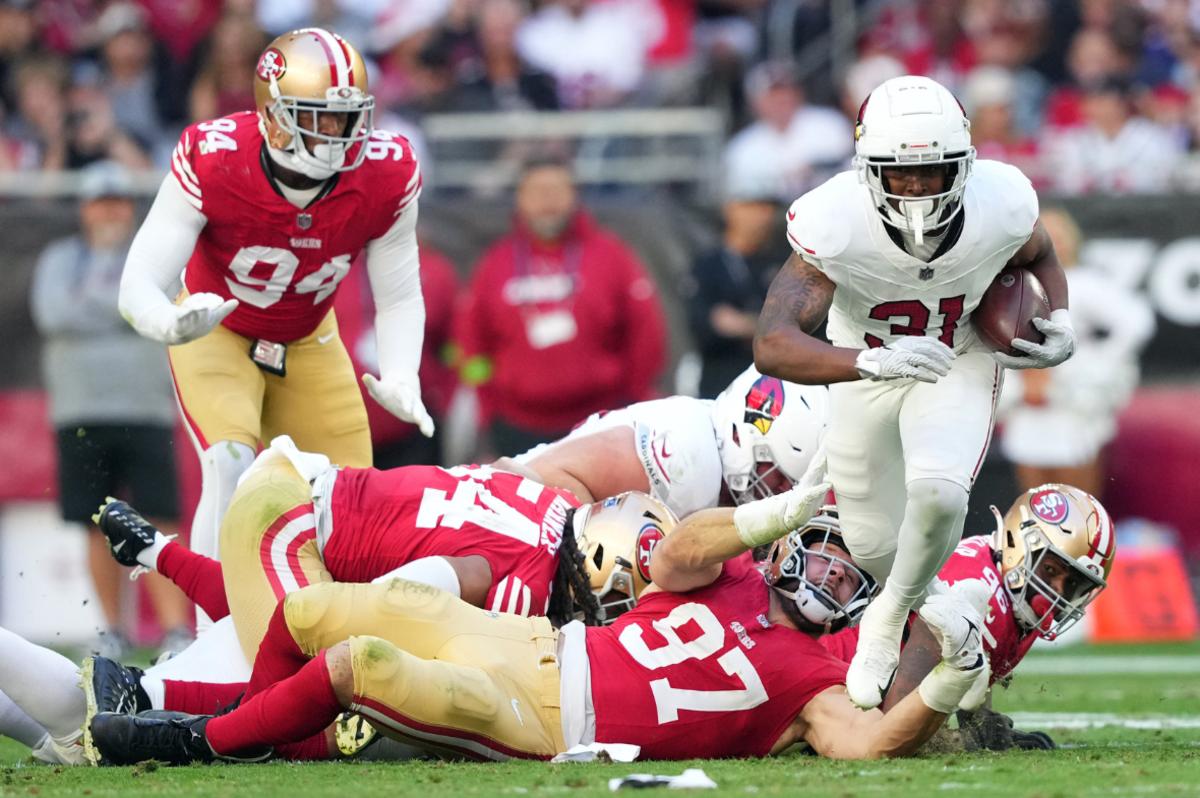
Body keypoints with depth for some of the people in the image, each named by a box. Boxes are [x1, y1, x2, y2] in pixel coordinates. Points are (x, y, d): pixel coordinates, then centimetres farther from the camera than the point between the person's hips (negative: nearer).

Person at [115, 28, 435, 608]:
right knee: (232, 464, -27)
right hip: (216, 330, -4)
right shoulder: (212, 163, -33)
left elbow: (399, 298, -10)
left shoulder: (386, 178, -24)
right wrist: (170, 324, -56)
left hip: (308, 341, 4)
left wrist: (399, 378, -29)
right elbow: (139, 286, -32)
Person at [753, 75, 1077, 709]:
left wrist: (1060, 323, -18)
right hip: (865, 371, 0)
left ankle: (891, 618, 1)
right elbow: (773, 346, -46)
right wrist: (872, 361, -62)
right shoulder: (835, 223, -37)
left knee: (937, 492, -27)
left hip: (958, 366, 0)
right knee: (874, 543, 10)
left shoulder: (1000, 205, -28)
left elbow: (1038, 257, 1)